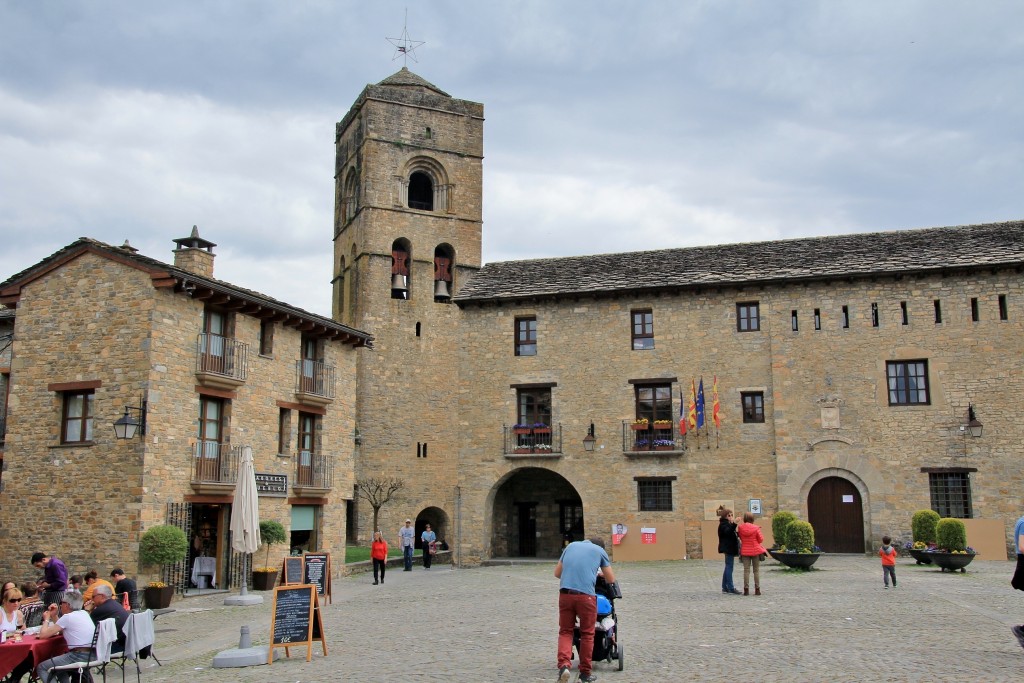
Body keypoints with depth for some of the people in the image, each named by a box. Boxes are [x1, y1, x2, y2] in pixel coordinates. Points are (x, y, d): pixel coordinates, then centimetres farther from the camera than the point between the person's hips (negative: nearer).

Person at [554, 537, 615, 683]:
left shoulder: (571, 545, 21)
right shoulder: (600, 551, 14)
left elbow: (557, 573, 24)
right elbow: (611, 579, 19)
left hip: (565, 593, 2)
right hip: (585, 595, -2)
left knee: (565, 631, 12)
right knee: (587, 634, 12)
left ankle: (563, 665, -8)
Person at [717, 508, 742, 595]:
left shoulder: (727, 524, 18)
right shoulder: (723, 524, -13)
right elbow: (728, 532, -32)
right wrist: (734, 524, -43)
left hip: (729, 548, 11)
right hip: (728, 548, -11)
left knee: (728, 568, 12)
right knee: (729, 567, -10)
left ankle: (725, 588, 17)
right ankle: (730, 588, -10)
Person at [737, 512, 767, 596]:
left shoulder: (740, 528, -5)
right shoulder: (756, 528, -12)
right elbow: (761, 539, -4)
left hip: (745, 551, 1)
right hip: (756, 551, -1)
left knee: (746, 570, 5)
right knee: (756, 570, 8)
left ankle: (746, 589, 2)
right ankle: (757, 589, 9)